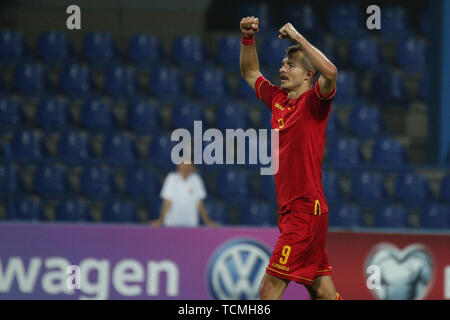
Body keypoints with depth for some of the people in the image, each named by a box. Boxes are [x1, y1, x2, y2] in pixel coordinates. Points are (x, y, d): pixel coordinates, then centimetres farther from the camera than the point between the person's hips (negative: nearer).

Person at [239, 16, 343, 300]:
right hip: (290, 211, 8)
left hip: (306, 210, -8)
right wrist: (248, 39, 14)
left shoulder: (313, 102, -8)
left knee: (269, 289, -12)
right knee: (321, 291, 10)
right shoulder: (278, 99, 14)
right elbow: (250, 73, 30)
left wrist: (298, 37, -21)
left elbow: (330, 72, -29)